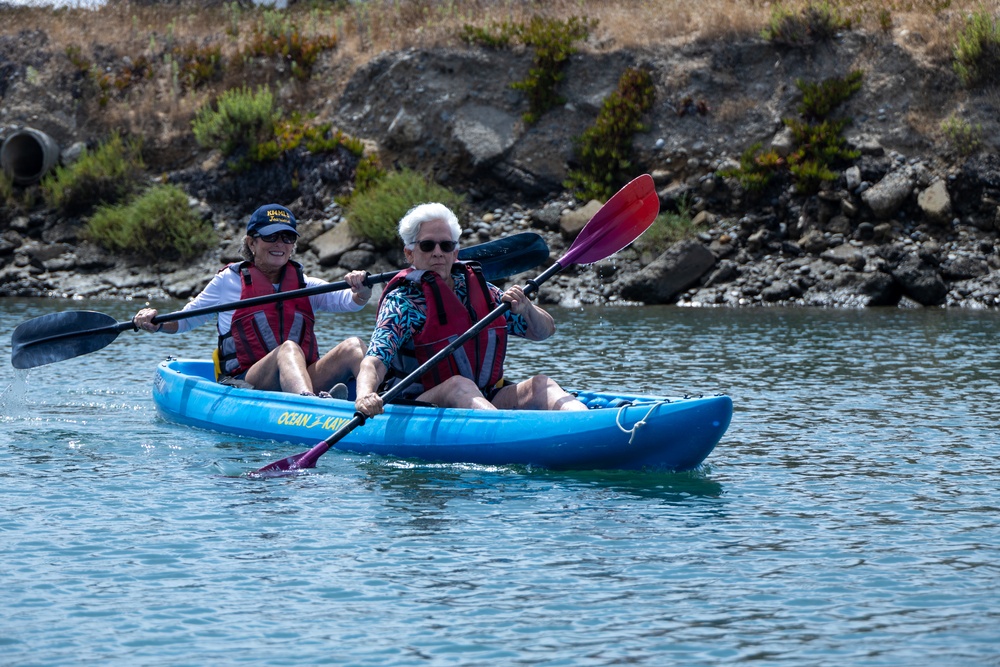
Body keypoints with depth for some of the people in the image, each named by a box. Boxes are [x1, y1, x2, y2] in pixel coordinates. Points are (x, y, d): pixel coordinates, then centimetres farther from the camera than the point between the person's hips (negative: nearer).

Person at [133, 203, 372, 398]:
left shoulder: (306, 286, 20)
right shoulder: (228, 281, 14)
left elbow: (348, 301, 4)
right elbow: (186, 320, 19)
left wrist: (360, 292, -20)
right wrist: (157, 324, -1)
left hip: (305, 382, 3)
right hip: (244, 384, -3)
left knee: (353, 346, -24)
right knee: (288, 348, -36)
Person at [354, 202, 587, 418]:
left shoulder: (479, 290, 11)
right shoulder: (403, 302, -4)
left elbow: (545, 330, 15)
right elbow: (374, 361, -20)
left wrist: (526, 309, -8)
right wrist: (365, 395, -43)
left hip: (486, 402, 5)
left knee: (541, 385, -17)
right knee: (458, 385, -33)